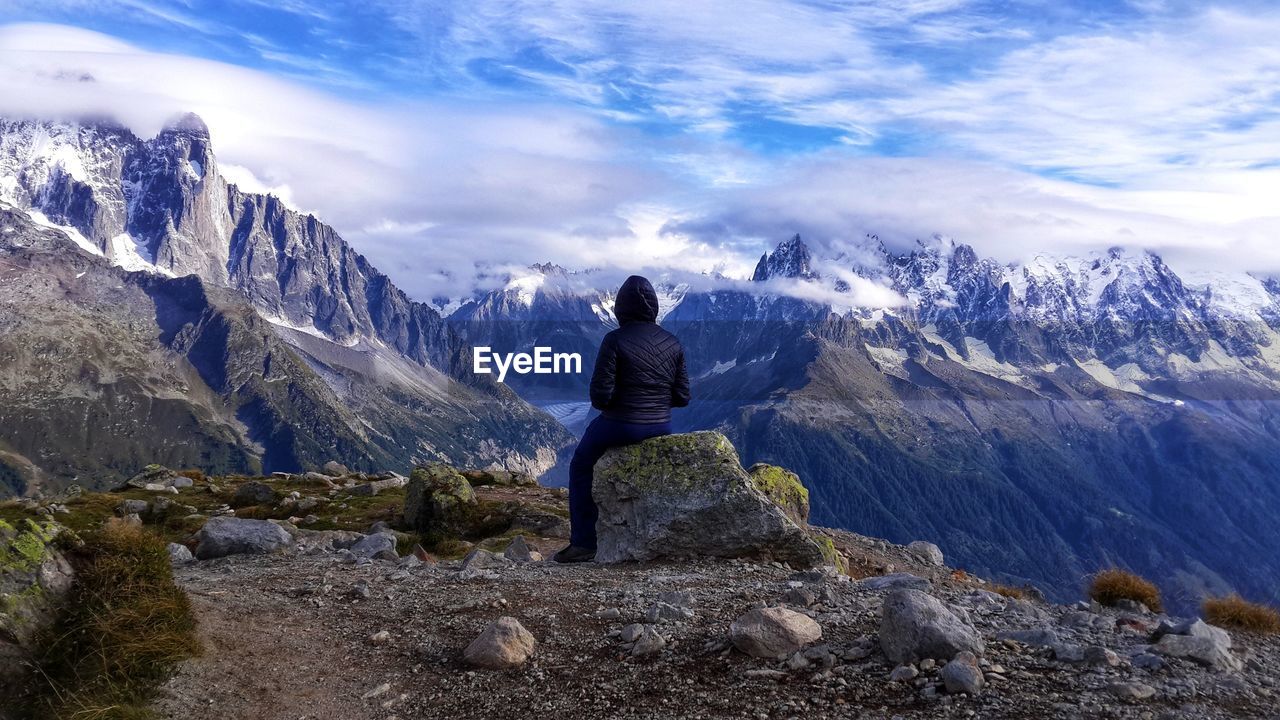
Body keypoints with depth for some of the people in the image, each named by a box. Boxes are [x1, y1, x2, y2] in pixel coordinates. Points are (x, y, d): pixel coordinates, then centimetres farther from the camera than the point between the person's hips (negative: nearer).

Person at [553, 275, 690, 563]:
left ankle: (583, 543, 19)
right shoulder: (672, 343, -1)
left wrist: (603, 404, 4)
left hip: (620, 425, -5)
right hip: (662, 427, 5)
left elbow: (600, 395, -18)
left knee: (580, 466, 23)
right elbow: (681, 397, 1)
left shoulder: (615, 340, -16)